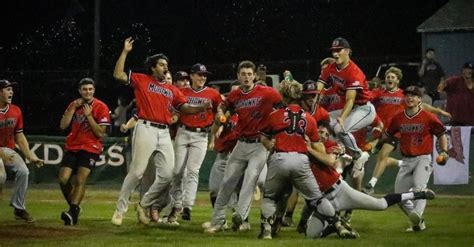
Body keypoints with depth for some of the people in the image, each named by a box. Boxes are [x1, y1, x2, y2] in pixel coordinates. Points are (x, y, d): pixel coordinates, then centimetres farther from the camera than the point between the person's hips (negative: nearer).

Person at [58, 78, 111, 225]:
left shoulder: (101, 107, -5)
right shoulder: (74, 105, 10)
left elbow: (100, 133, -10)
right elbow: (63, 126, 1)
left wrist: (88, 115, -16)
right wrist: (73, 108, -7)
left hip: (91, 148, -4)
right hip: (72, 147, 5)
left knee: (80, 180, -18)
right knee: (63, 179, -6)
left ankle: (73, 211, -17)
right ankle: (74, 207, 14)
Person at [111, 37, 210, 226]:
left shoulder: (172, 90, 20)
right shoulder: (141, 80, 7)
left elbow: (184, 107, 14)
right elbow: (118, 75, -2)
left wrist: (202, 108, -3)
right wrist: (125, 52, -4)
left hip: (164, 133, 5)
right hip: (146, 129, -5)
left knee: (167, 175, 1)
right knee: (137, 171, -8)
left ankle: (144, 205, 17)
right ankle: (120, 209, 1)